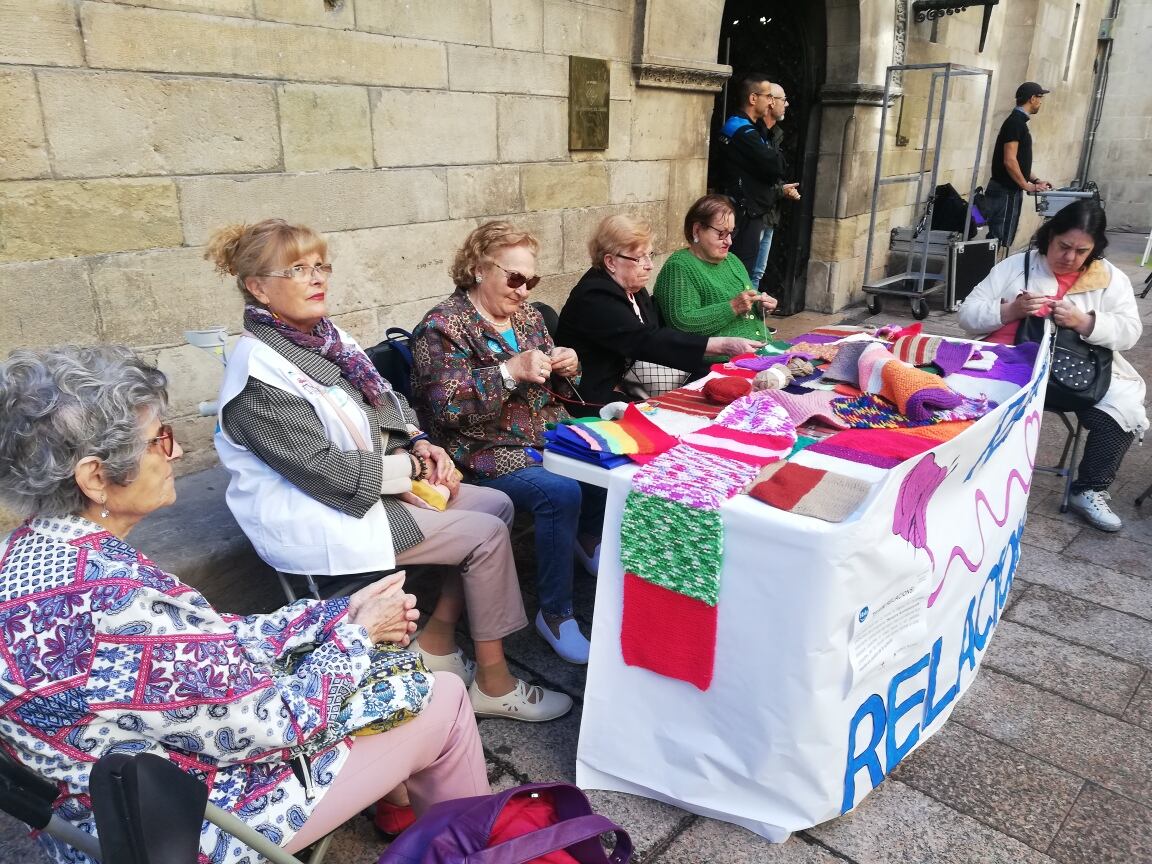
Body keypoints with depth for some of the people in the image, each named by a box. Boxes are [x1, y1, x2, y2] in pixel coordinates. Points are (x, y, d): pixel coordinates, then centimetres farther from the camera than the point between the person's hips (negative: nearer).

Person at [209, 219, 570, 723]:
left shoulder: (327, 337, 6)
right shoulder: (259, 373, -20)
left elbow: (387, 408, 14)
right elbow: (325, 471, -23)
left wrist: (420, 444, -6)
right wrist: (411, 466, -14)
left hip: (374, 483, 9)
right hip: (320, 519, -9)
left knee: (495, 505, 1)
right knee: (487, 535, -12)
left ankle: (436, 642, 10)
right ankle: (493, 683, 4)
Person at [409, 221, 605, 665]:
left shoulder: (526, 313, 12)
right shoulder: (442, 326, -9)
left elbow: (553, 388, 19)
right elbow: (446, 407, -19)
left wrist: (566, 368, -5)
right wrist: (511, 371, -26)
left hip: (548, 435, 7)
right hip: (488, 453, -7)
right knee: (561, 492, -30)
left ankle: (588, 536, 18)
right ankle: (555, 614, -13)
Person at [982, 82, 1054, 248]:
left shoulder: (1018, 121, 17)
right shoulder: (1016, 122, -14)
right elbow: (1009, 161, -22)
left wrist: (1035, 180, 16)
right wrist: (1027, 186, -16)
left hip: (1008, 191, 10)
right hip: (1005, 192, -10)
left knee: (998, 239, 12)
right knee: (1000, 241, -8)